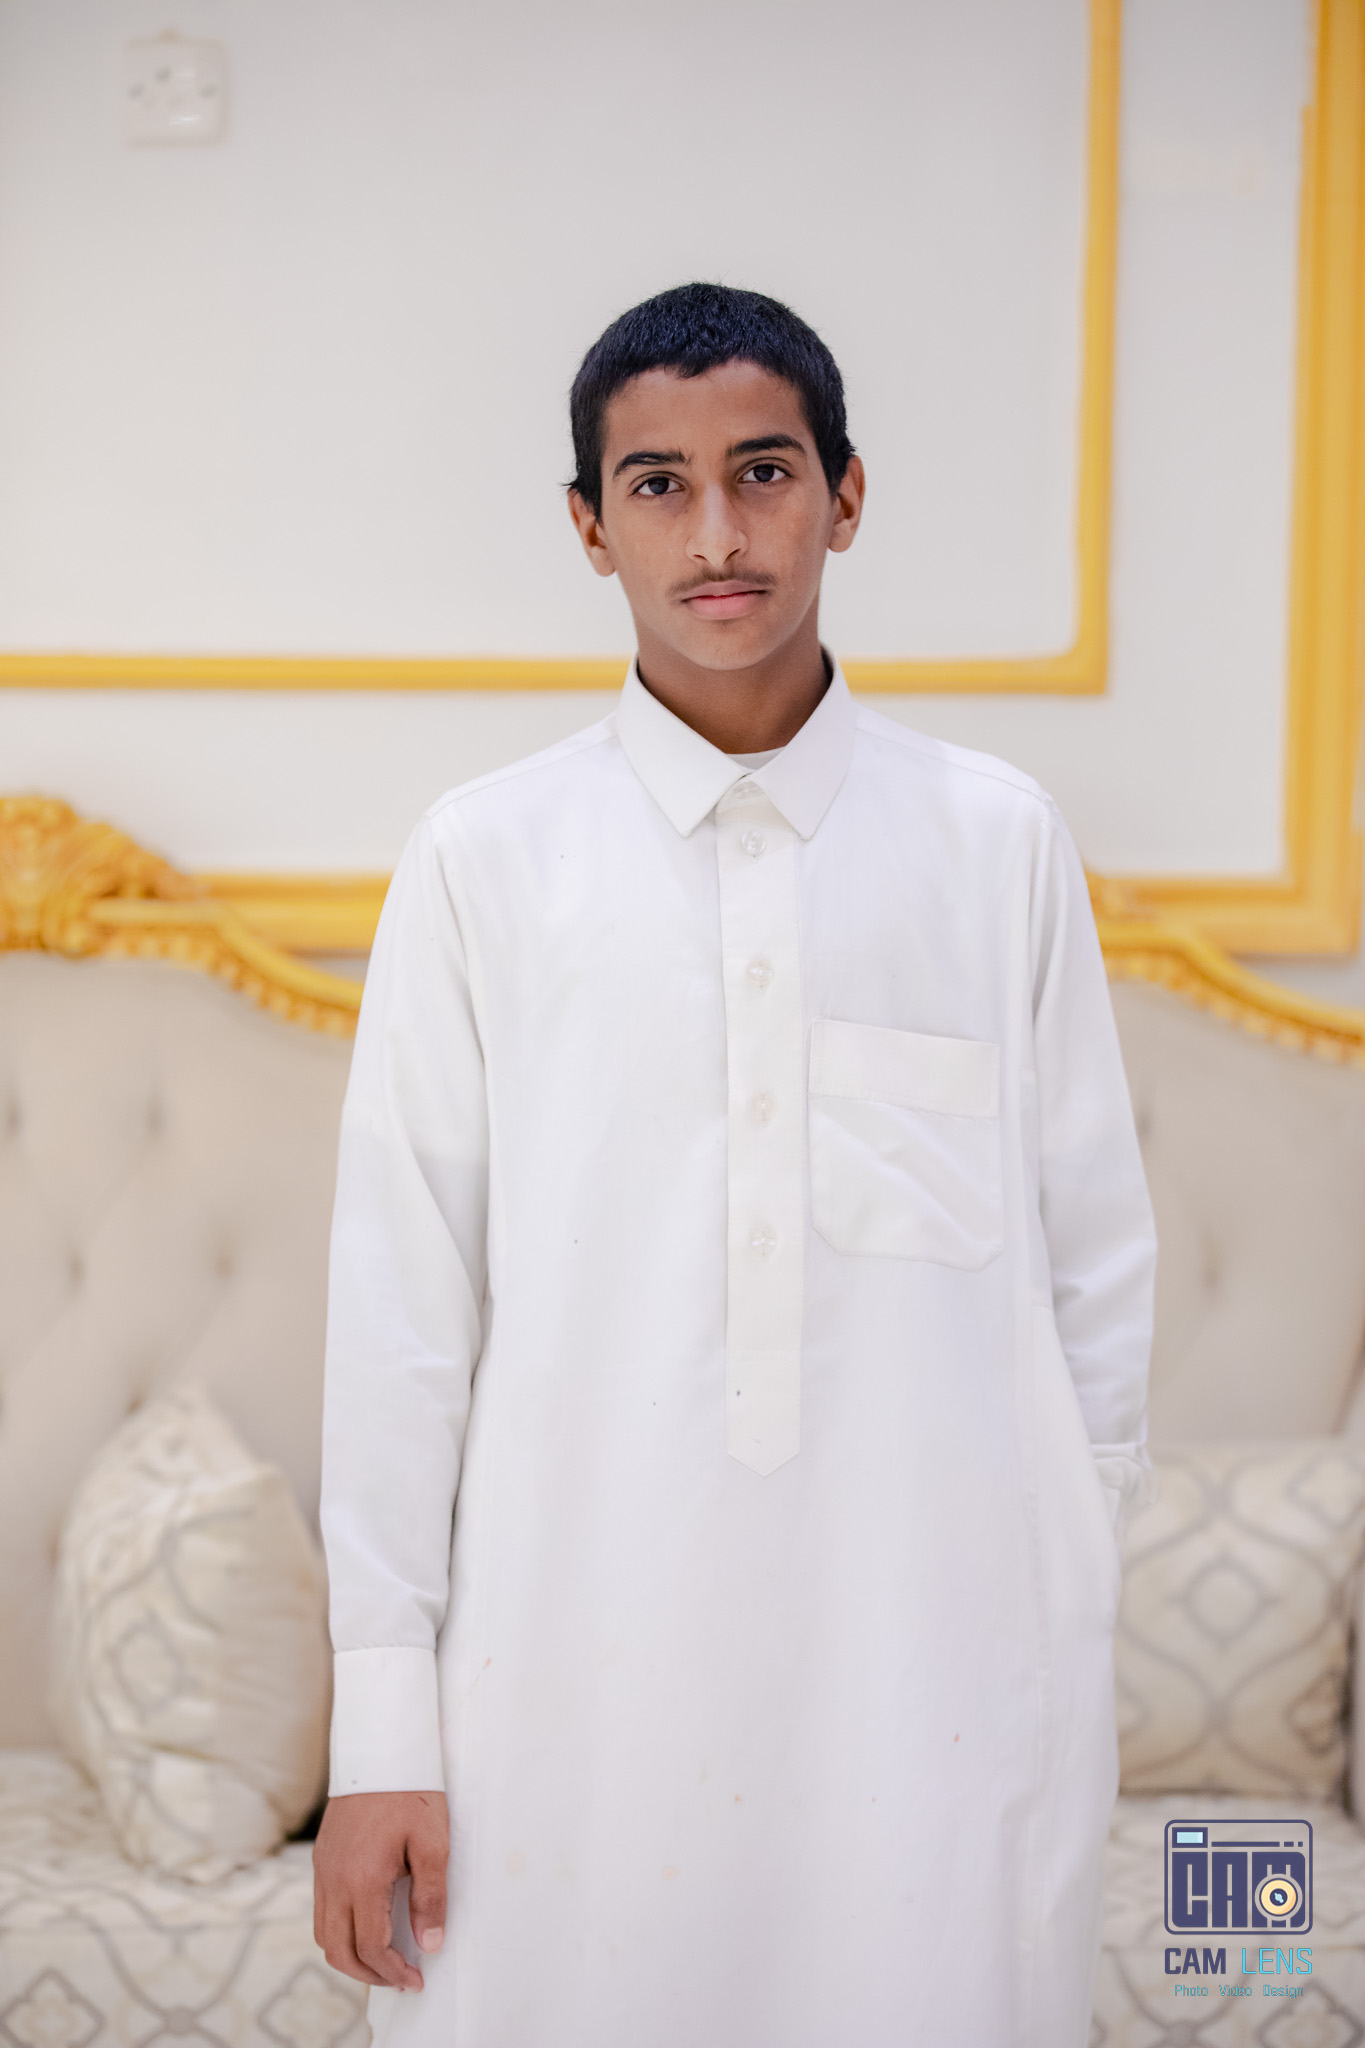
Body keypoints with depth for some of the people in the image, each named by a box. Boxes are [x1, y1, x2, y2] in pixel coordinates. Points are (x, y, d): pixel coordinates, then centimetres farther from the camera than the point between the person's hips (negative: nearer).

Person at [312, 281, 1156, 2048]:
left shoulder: (1001, 845, 3)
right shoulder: (482, 862, 0)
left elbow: (1094, 1253, 8)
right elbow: (399, 1305, 0)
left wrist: (1077, 1630, 8)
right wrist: (382, 1730, -2)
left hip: (939, 1688, 1)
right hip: (577, 1683, -1)